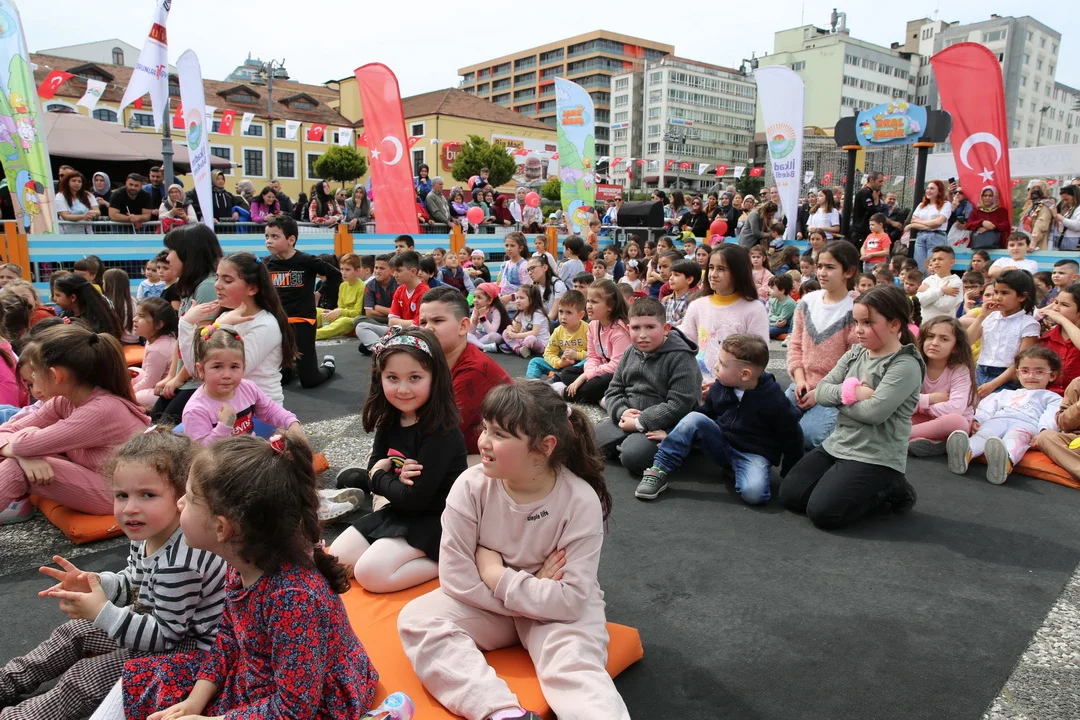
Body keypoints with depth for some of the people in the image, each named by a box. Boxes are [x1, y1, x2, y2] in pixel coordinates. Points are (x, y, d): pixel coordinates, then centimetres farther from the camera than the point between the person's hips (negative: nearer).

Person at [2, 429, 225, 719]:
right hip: (160, 618, 10)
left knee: (85, 677, -5)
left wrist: (102, 613, -27)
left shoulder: (179, 563, -37)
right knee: (75, 632, 18)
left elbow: (167, 637, -27)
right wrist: (94, 583, -9)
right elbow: (133, 583, 11)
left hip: (189, 648, -10)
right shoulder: (146, 534, -7)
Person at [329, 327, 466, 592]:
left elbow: (415, 498, -26)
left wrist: (379, 477, -9)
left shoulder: (442, 432, -25)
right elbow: (371, 475, 4)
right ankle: (419, 559, 7)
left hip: (434, 520, -8)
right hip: (397, 511, 8)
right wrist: (395, 480, -20)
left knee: (369, 573, -20)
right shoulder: (389, 421, -1)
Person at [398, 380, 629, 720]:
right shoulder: (471, 486, -18)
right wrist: (533, 590, -19)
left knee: (576, 665, -34)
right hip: (487, 606, 3)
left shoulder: (581, 501, -24)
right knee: (416, 619, -23)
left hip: (558, 611, -3)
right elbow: (455, 577, -17)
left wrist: (498, 578, -21)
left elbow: (570, 600, -25)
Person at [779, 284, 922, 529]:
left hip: (876, 458, -8)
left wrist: (840, 398, -9)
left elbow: (874, 412, -26)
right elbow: (820, 391, 0)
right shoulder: (855, 353, 6)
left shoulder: (906, 365, -16)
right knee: (789, 495, 1)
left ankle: (889, 492, 5)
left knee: (821, 512, -18)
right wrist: (849, 391, -19)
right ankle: (865, 489, 15)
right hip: (837, 445, 8)